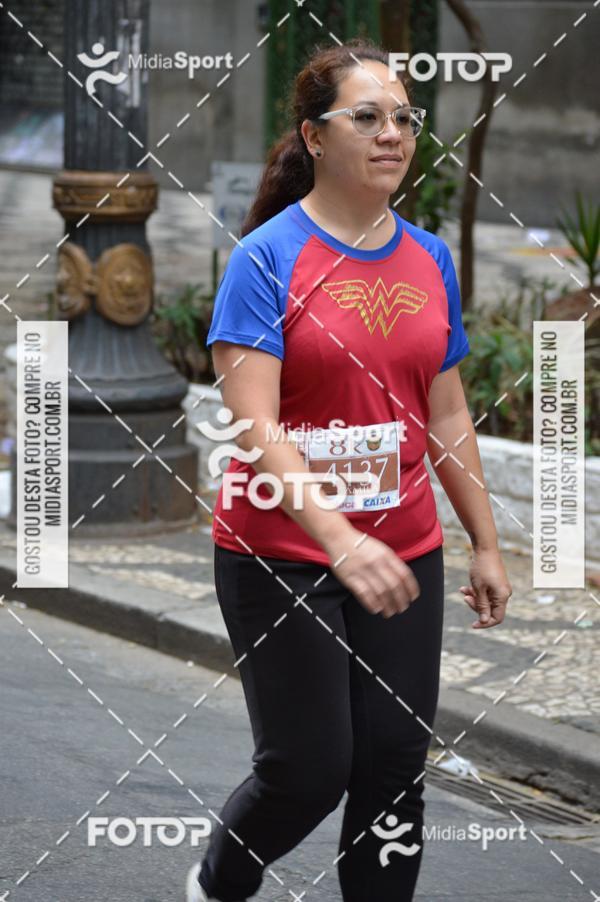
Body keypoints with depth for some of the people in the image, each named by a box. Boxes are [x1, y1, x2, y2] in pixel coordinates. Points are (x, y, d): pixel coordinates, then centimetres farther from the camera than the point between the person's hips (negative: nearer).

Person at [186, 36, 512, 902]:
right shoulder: (268, 255, -12)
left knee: (396, 765, 5)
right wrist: (341, 543, -30)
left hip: (403, 555, 5)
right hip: (283, 557, -5)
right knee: (309, 770, -1)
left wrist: (486, 544, 13)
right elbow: (253, 427, -20)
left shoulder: (430, 260, 5)